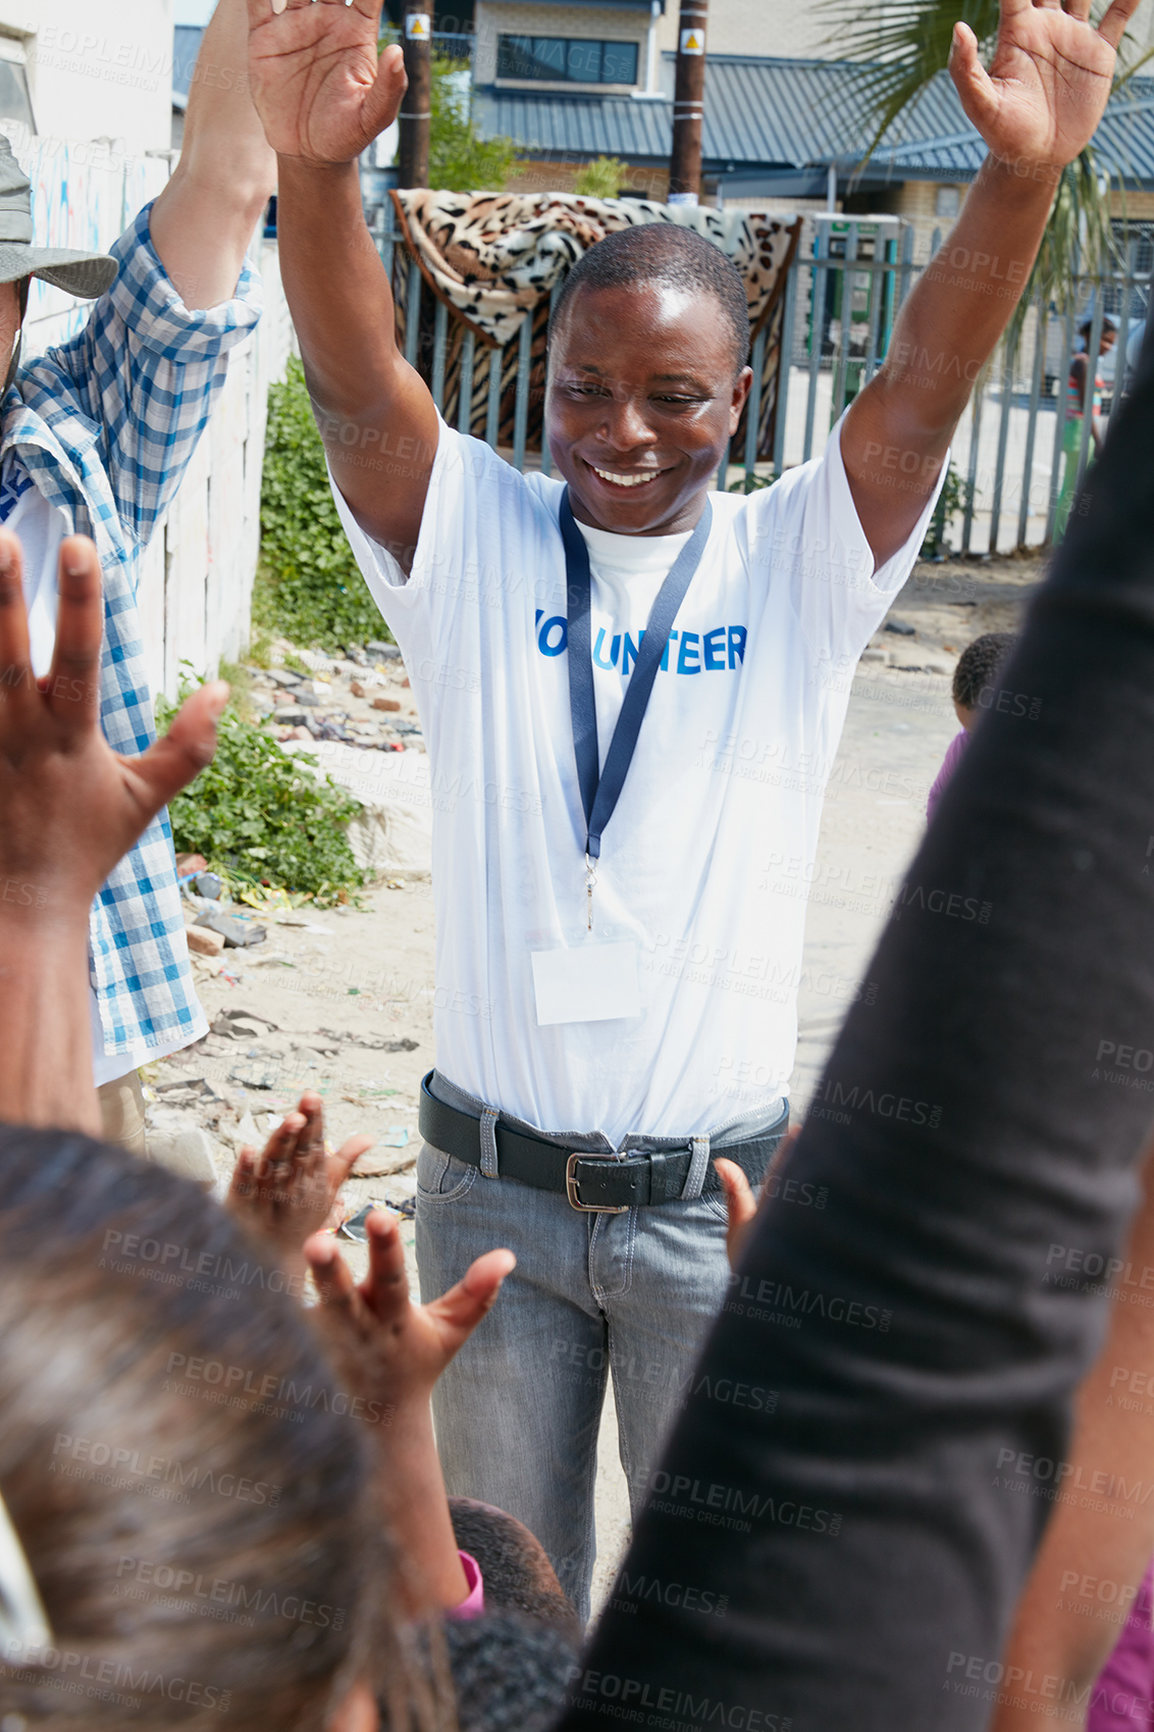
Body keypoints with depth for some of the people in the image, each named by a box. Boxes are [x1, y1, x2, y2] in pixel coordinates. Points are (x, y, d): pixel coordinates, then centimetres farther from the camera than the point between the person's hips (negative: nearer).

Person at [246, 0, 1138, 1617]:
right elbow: (355, 382, -17)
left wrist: (1023, 176, -33)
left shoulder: (797, 568, -2)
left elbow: (923, 390, -16)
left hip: (716, 1198, 0)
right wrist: (312, 163, -36)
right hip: (493, 1181, 1)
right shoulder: (470, 541, -1)